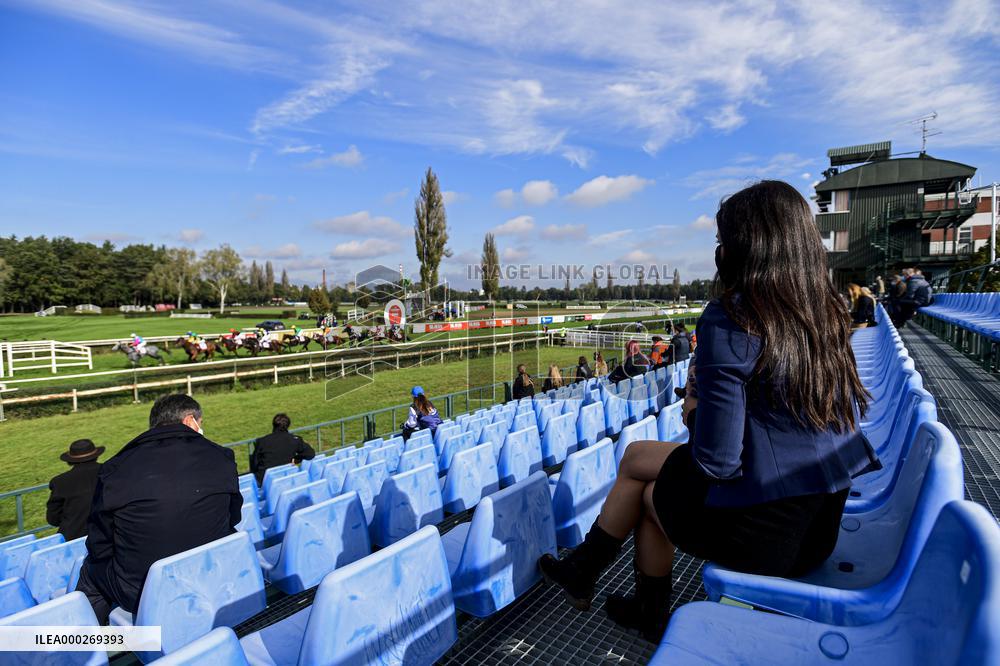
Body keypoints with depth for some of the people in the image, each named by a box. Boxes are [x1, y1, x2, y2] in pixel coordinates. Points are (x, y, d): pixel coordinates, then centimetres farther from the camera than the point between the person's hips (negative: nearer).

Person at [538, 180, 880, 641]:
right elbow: (852, 417, 12)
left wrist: (696, 412, -1)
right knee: (637, 455, 19)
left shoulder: (728, 322, -23)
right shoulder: (828, 315, 0)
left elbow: (716, 462, -24)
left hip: (761, 530, -7)